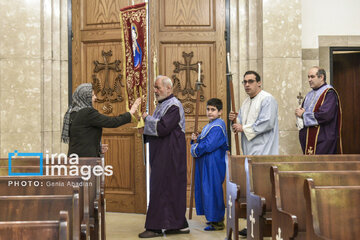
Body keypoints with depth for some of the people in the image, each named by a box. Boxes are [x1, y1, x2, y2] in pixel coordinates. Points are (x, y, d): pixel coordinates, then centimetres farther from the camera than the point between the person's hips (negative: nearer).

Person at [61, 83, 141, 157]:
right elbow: (112, 122, -15)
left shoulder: (72, 112, 13)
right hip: (85, 158, -9)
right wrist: (131, 112, -4)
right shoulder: (88, 113, -15)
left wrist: (98, 148, 12)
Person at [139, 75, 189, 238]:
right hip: (161, 155, 10)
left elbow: (162, 128, -25)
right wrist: (148, 121, 3)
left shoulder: (174, 106, -14)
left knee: (160, 188, -7)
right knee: (171, 189, 11)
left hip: (169, 156, -10)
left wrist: (147, 118, -10)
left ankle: (156, 227, -2)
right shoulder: (162, 105, 17)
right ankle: (179, 225, 16)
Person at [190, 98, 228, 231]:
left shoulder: (218, 126, -15)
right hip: (205, 164, 10)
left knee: (212, 189, -6)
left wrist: (195, 149, -8)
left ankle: (217, 222, 2)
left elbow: (208, 146, -23)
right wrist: (196, 139, 1)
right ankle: (213, 218, 23)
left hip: (214, 164, -10)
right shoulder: (208, 126, 18)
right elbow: (202, 142, 21)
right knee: (206, 190, 14)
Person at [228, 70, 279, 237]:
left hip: (262, 150, -9)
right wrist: (235, 120, 2)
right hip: (250, 151, 9)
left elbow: (267, 123, -18)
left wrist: (244, 128, -13)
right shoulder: (246, 102, 20)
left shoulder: (267, 99, -8)